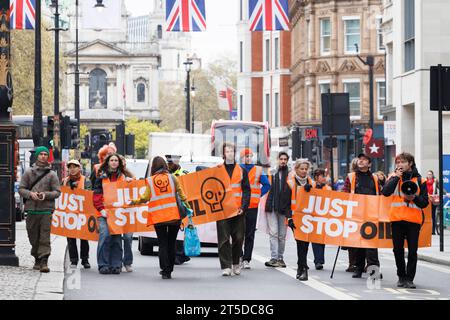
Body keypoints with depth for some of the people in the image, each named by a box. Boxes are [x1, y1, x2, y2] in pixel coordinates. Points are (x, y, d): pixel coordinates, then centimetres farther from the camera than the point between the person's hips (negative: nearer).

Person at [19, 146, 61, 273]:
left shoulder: (52, 174, 5)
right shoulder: (28, 172, 9)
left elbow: (57, 192, 3)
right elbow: (21, 189, 8)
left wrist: (46, 194, -14)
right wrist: (30, 194, -11)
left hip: (46, 210, -2)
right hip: (31, 210, 2)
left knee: (45, 237, -10)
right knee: (33, 237, 9)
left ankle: (44, 261, -12)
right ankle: (37, 259, 23)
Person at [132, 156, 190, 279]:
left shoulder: (150, 181, 3)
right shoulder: (172, 178, 5)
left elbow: (145, 198, -1)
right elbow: (181, 193, 3)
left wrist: (135, 201, 17)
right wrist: (188, 206, 9)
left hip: (158, 217, -1)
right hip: (173, 215, 1)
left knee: (162, 243, 5)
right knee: (171, 243, 10)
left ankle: (165, 270, -5)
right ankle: (169, 270, 12)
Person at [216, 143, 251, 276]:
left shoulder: (241, 171, 10)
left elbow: (246, 190, 5)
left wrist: (243, 206, -6)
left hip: (238, 210, 1)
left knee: (238, 238, 5)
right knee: (224, 239, -6)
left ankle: (236, 263, 22)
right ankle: (226, 266, -5)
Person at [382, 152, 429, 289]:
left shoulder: (420, 180, 6)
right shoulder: (394, 178, 9)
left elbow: (425, 202, 4)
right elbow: (385, 192, -9)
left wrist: (414, 198, -15)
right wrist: (396, 176, -8)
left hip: (414, 220, -1)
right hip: (397, 218, 1)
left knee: (412, 251, -2)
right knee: (398, 249, 6)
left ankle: (410, 278, 4)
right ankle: (401, 276, 17)